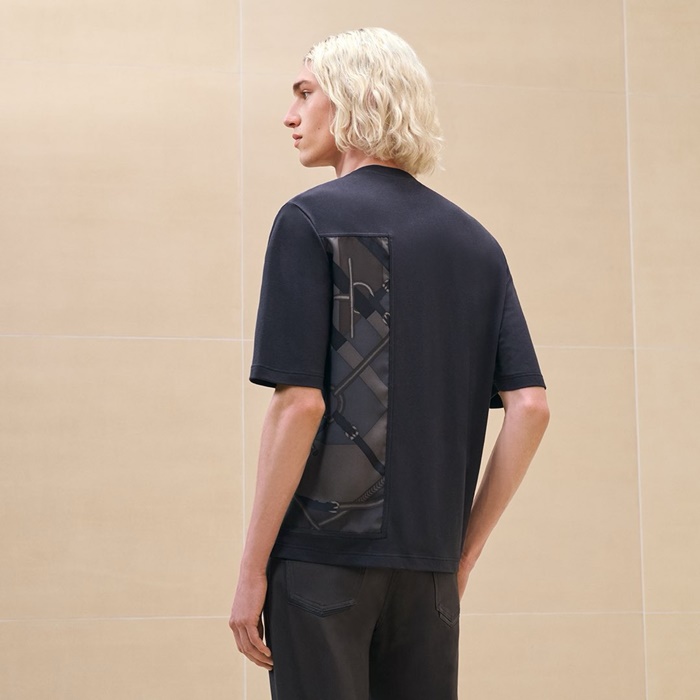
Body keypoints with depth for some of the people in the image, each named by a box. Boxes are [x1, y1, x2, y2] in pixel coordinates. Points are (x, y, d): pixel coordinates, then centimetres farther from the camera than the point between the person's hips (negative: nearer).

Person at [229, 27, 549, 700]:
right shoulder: (475, 241, 11)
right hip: (428, 565, 5)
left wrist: (252, 569, -8)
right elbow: (530, 407, 5)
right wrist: (465, 551, 11)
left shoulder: (311, 219, -5)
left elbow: (300, 402, -13)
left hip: (323, 552, -5)